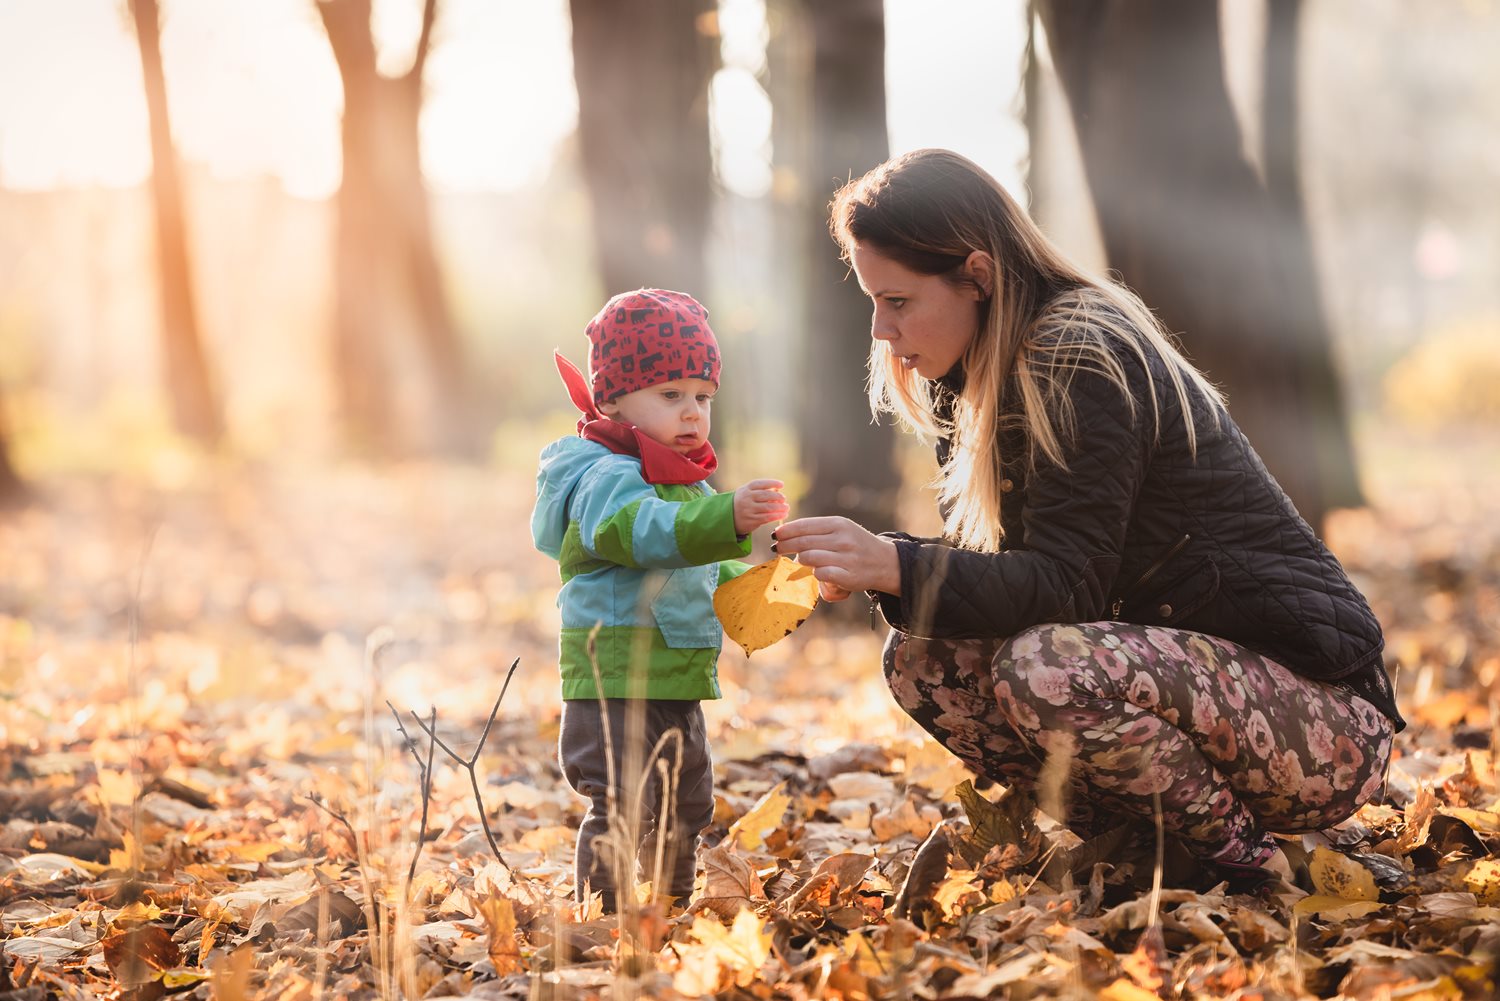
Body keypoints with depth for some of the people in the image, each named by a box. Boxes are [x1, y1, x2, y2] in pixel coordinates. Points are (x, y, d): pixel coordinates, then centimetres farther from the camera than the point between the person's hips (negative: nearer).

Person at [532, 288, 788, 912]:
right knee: (623, 807, -13)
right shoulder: (606, 476, -16)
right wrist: (729, 518, -50)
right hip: (614, 679, -10)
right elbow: (645, 531, -38)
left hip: (677, 684, 10)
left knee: (684, 807, 21)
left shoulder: (686, 482, 18)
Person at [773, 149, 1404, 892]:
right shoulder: (988, 375, 10)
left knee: (1046, 669, -34)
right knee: (922, 660, -3)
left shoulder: (1082, 360, -18)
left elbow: (1067, 584, -24)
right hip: (1176, 661, 9)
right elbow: (988, 560, 7)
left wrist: (895, 565, -29)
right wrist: (862, 569, -10)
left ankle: (1236, 860, -10)